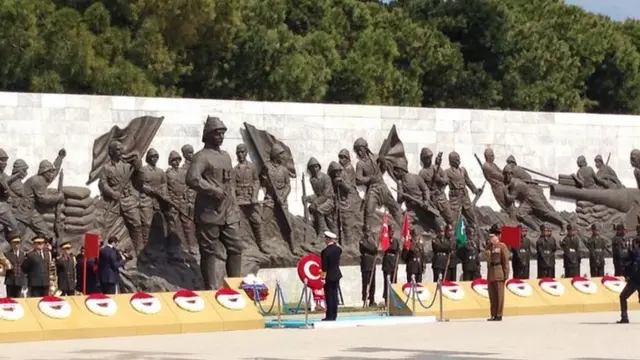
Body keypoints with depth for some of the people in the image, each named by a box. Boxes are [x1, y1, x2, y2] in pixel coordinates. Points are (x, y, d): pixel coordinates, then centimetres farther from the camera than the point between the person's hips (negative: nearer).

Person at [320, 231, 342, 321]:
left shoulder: (325, 251, -18)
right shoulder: (337, 248, 0)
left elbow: (324, 267, -17)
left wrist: (323, 277, -12)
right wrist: (336, 243, 15)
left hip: (329, 276, -6)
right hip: (337, 275, 6)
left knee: (329, 297, -2)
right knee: (334, 295, 10)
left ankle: (330, 316, -1)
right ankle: (334, 315, 13)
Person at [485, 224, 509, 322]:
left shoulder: (502, 247, -6)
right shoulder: (489, 247, 15)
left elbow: (506, 261, -8)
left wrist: (506, 275, -12)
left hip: (499, 274, -7)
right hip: (491, 274, 7)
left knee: (499, 295, -2)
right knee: (492, 295, 8)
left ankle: (499, 315, 1)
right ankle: (493, 315, 14)